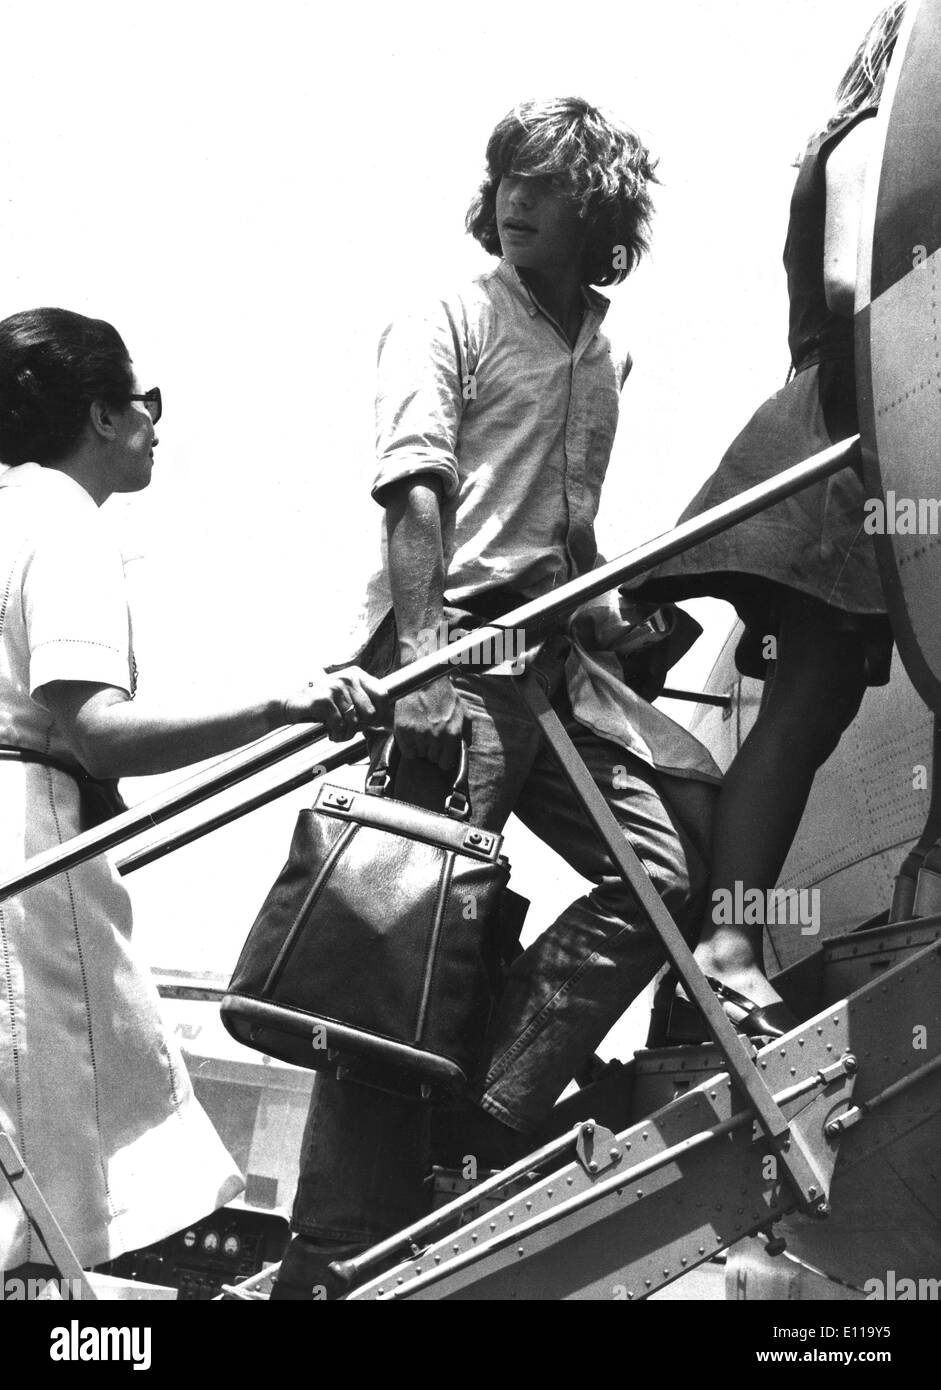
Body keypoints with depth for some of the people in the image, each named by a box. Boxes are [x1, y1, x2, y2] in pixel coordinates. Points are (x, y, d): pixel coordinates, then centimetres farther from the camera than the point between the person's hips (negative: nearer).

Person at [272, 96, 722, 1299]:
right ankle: (333, 1262, -6)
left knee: (690, 849, -6)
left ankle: (480, 1114, -4)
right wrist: (420, 646, -24)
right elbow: (415, 496, -12)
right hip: (454, 641, -7)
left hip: (557, 653, 7)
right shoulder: (444, 323, 2)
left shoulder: (603, 355, 21)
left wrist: (607, 611, 21)